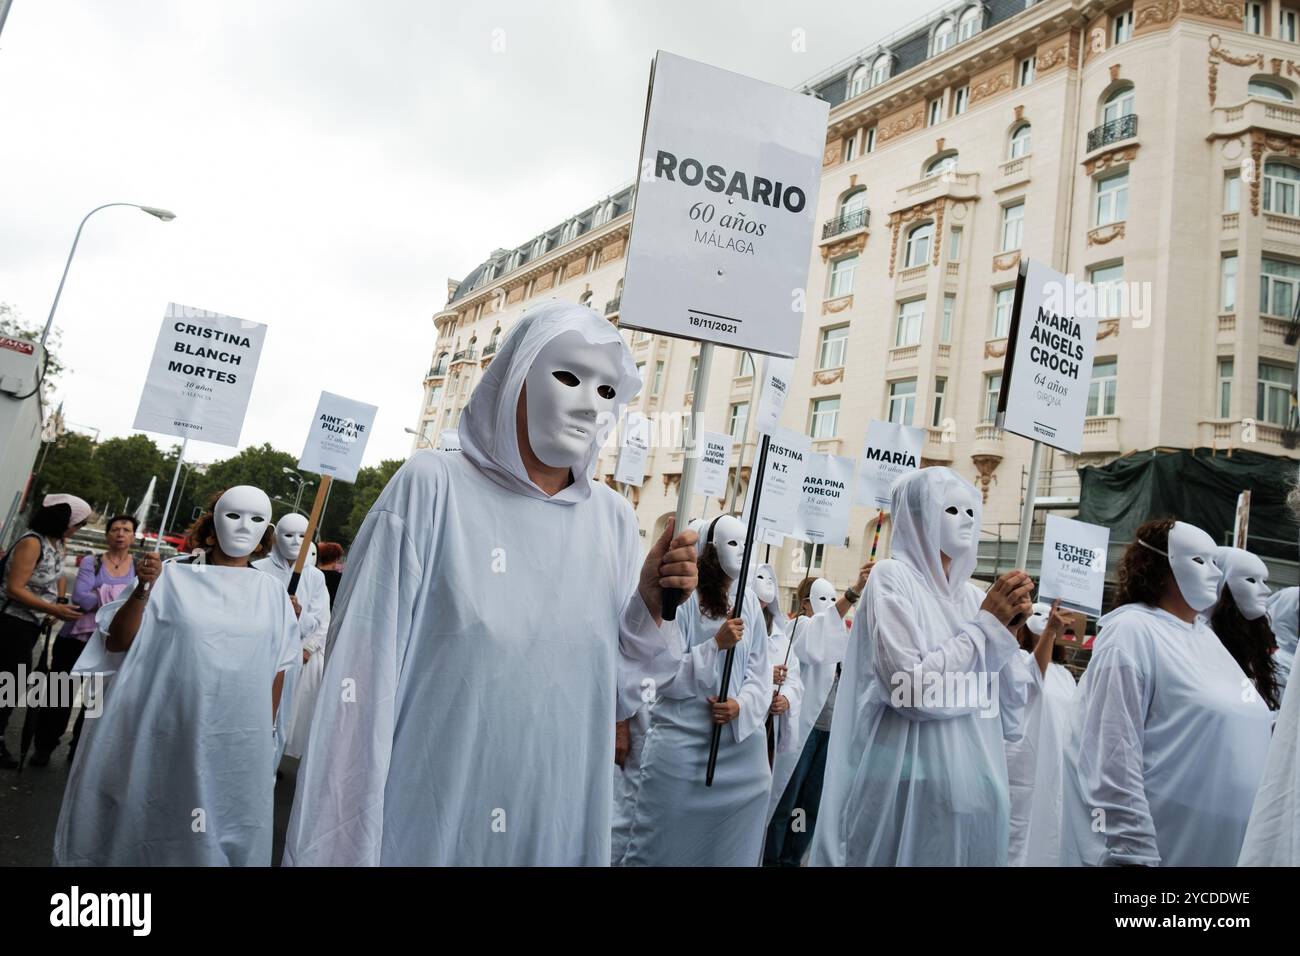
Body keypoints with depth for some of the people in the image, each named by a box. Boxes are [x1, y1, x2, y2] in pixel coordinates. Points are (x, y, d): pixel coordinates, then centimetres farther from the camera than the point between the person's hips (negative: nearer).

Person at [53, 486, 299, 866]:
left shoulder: (272, 592, 3)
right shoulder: (173, 577, -3)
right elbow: (116, 643, -3)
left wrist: (268, 732, 11)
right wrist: (143, 590, -17)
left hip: (238, 740, 2)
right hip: (167, 731, -1)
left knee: (223, 831, 9)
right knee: (149, 822, 13)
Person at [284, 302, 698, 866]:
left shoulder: (613, 520, -1)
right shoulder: (431, 487, -12)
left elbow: (609, 696, 3)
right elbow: (361, 676, -12)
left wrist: (650, 605, -13)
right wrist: (338, 849, -11)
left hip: (555, 830, 4)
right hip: (420, 828, -3)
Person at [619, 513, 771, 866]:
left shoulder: (750, 603, 4)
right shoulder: (683, 599, -10)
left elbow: (760, 670, 3)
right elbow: (665, 675, -13)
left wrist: (742, 707, -13)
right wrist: (716, 644, -19)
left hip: (740, 743, 5)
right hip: (680, 745, -4)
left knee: (729, 844, 15)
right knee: (663, 844, 6)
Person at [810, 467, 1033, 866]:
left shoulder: (973, 595, 8)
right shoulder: (891, 576, -9)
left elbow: (1009, 713, 9)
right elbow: (911, 690, -21)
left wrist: (1008, 631, -4)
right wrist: (987, 624, -12)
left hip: (972, 787, 6)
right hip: (910, 788, -6)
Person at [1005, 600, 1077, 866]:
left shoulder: (1064, 674, 18)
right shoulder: (1019, 659, -4)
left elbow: (1072, 720, 21)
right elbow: (1034, 671, -27)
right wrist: (1050, 630, -43)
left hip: (1057, 769, 7)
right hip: (1026, 768, -7)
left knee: (1050, 836, 9)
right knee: (1020, 838, -6)